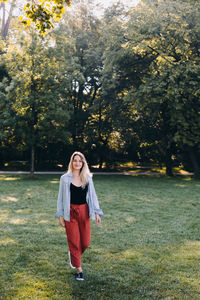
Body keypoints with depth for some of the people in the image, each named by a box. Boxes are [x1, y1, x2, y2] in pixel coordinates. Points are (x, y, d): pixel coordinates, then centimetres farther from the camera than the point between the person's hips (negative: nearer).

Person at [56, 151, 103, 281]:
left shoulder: (87, 178, 4)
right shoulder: (65, 178, -1)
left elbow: (92, 195, 8)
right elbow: (61, 197, 3)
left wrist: (96, 212, 1)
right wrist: (60, 215, -1)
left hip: (84, 212, 2)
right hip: (70, 213, -2)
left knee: (86, 242, 4)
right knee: (74, 242, 2)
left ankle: (73, 255, 36)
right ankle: (79, 269, 17)